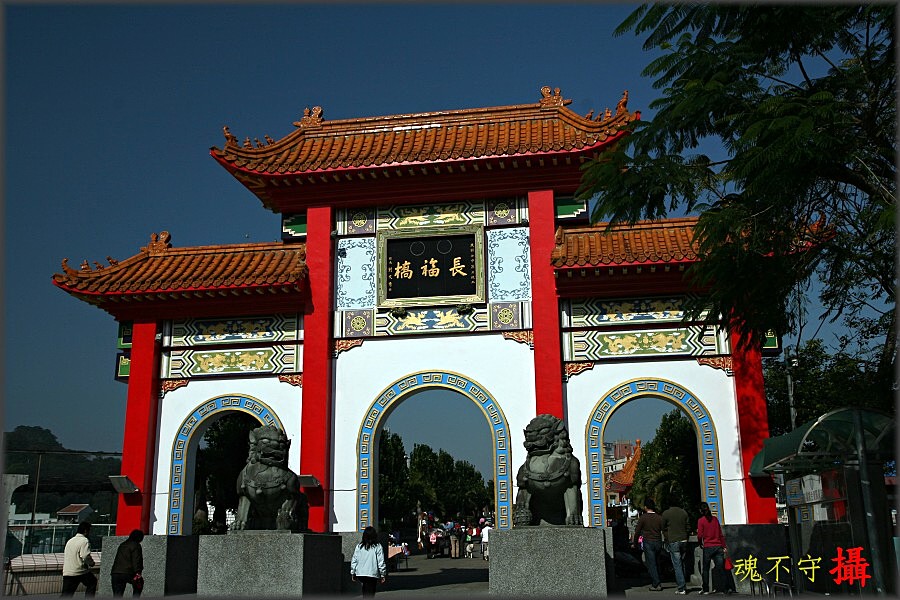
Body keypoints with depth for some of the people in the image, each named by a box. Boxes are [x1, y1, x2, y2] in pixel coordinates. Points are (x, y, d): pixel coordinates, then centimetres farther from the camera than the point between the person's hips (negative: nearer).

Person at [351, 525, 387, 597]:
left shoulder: (359, 546, 4)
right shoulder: (377, 547, -4)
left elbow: (354, 560, 6)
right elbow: (381, 562, -5)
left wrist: (353, 573, 15)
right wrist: (383, 574, 3)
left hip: (360, 574, 3)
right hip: (372, 574, -3)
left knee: (365, 592, 21)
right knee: (370, 594, 2)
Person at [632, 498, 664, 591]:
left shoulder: (643, 518, -5)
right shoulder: (659, 518, 4)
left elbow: (637, 532, -3)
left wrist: (635, 543, 8)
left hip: (648, 543, -4)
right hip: (658, 543, 4)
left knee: (651, 564, -2)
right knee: (655, 563, 18)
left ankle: (656, 585, -8)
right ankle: (655, 582, 19)